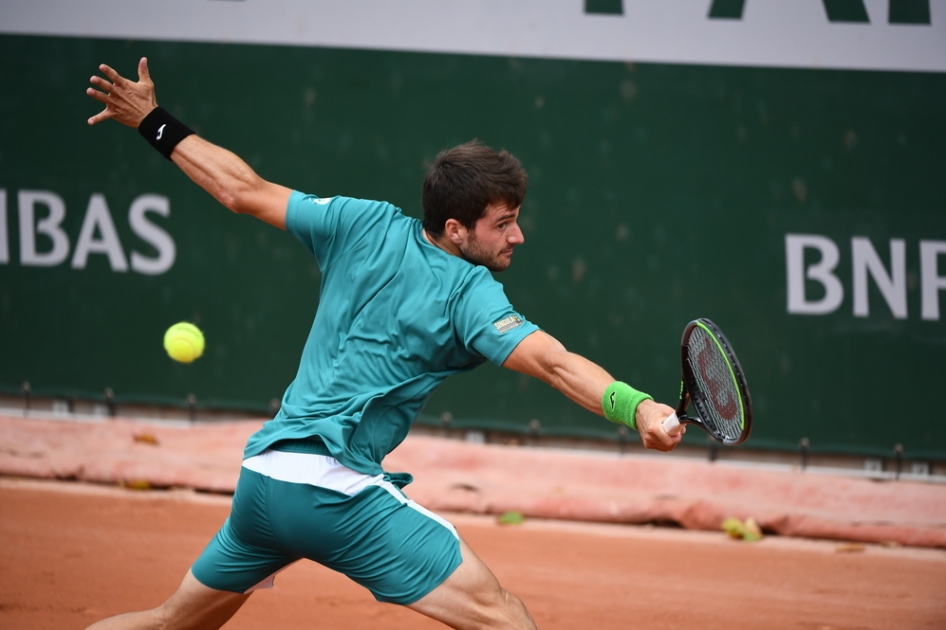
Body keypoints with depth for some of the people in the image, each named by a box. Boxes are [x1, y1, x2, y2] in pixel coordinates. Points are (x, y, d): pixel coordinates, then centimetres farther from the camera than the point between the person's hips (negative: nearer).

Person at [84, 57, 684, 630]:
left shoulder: (366, 226, 7)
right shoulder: (470, 295, -8)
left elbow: (244, 190, 13)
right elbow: (556, 364, -24)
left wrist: (154, 122, 23)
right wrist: (636, 407, -35)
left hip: (260, 477, 7)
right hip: (340, 493, -7)